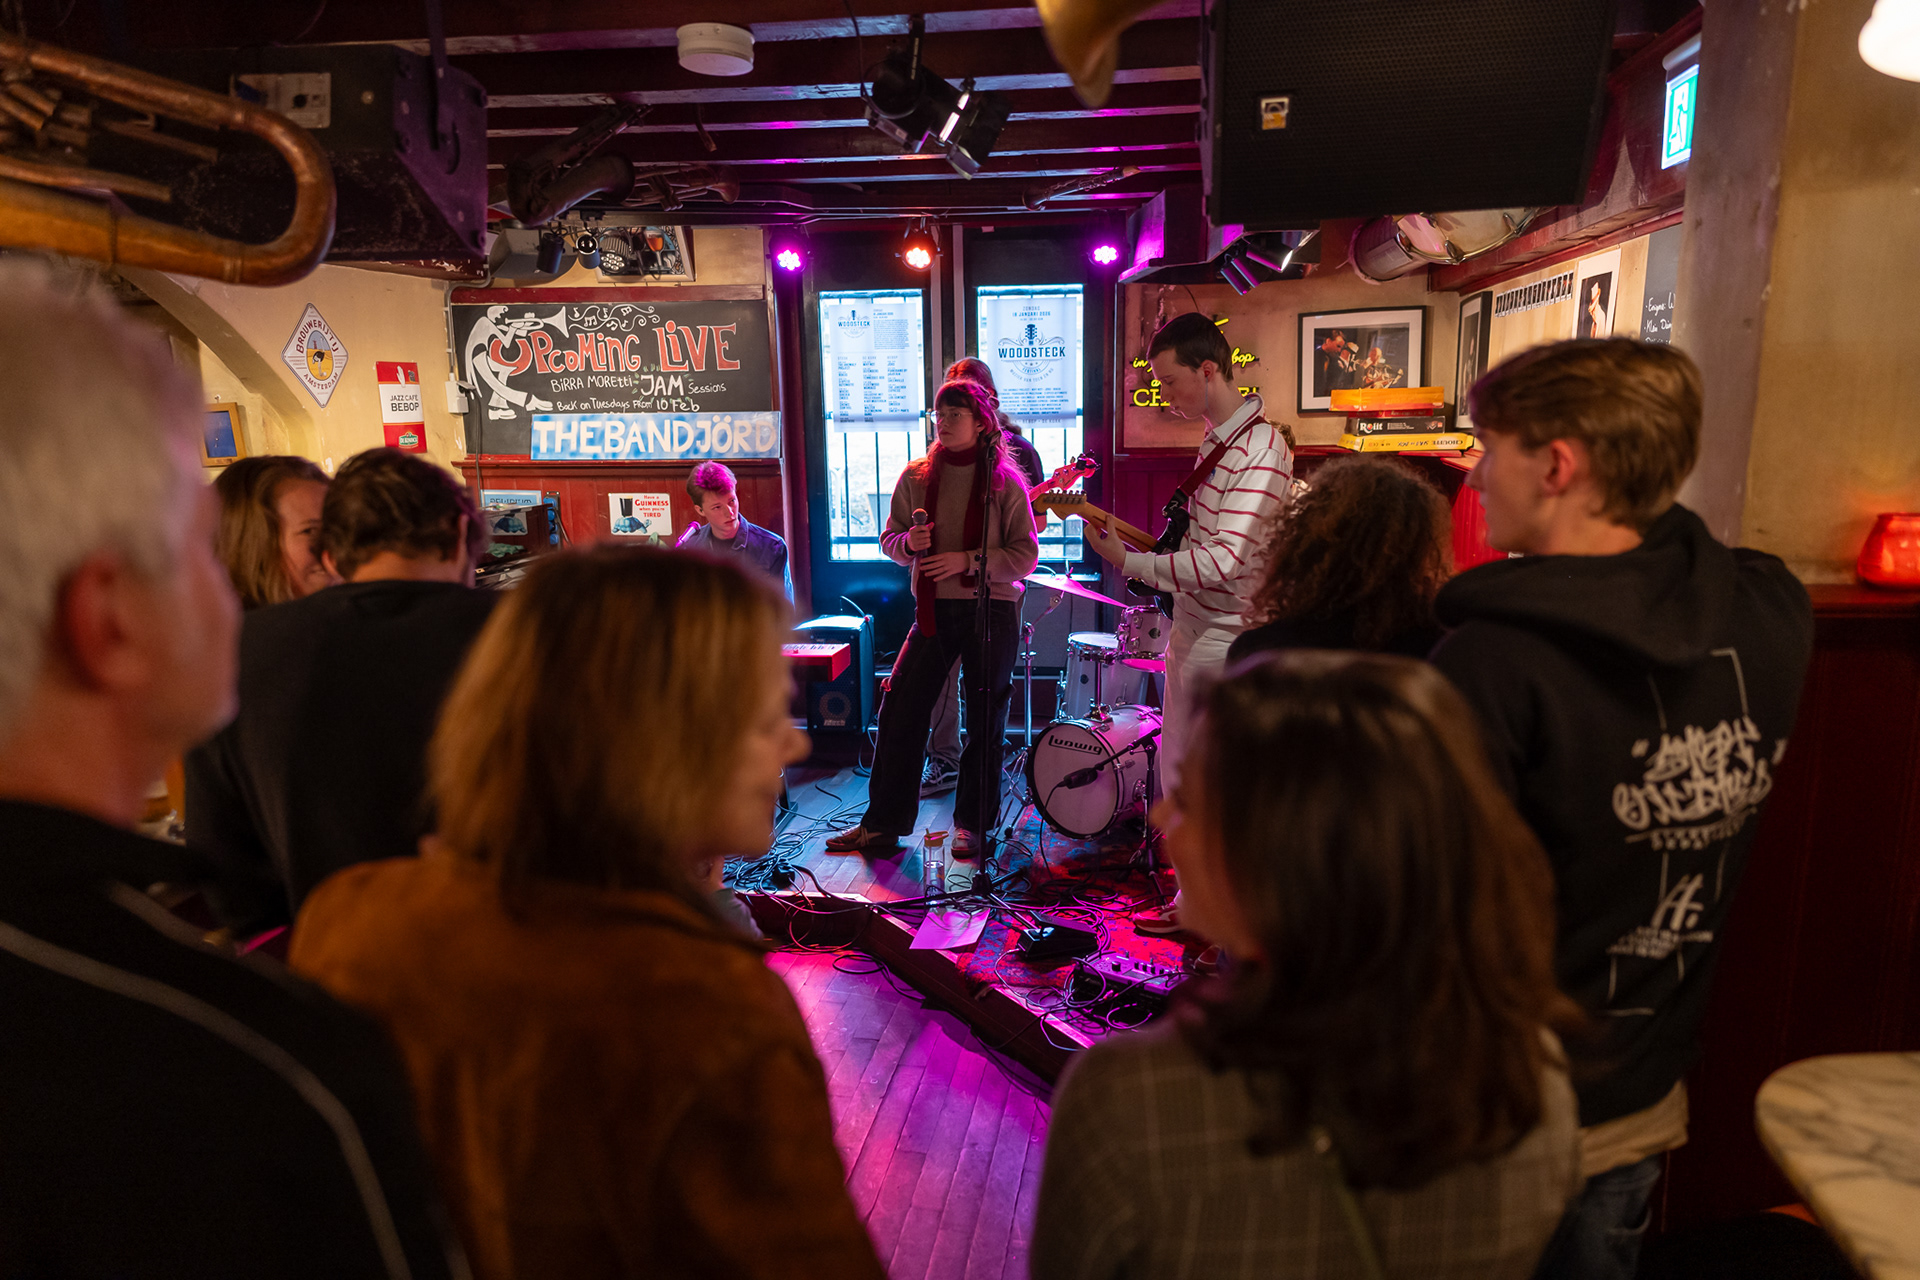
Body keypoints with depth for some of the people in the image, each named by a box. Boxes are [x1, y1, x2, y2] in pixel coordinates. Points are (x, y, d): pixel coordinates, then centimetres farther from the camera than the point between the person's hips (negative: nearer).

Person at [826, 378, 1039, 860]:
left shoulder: (1004, 482, -3)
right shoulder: (917, 476, 6)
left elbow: (1026, 554, -6)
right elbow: (889, 538, 13)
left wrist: (968, 560, -18)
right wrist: (908, 542, -10)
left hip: (992, 610, -3)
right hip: (934, 610, 3)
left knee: (985, 721, 5)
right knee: (900, 713, 0)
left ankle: (972, 824, 21)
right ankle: (884, 822, 13)